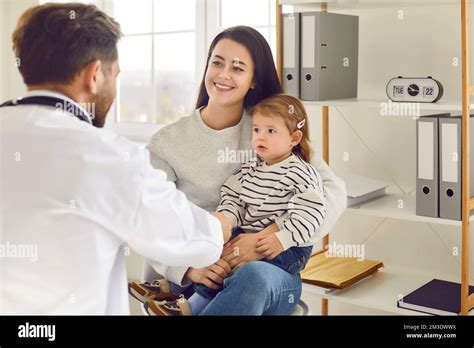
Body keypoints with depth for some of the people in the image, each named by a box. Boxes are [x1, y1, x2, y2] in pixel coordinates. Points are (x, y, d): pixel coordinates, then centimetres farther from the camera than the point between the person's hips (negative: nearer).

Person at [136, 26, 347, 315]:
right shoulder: (167, 143, 3)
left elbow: (333, 190, -4)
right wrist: (191, 269, -24)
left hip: (269, 272, 1)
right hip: (188, 279, -1)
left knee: (253, 277, -37)